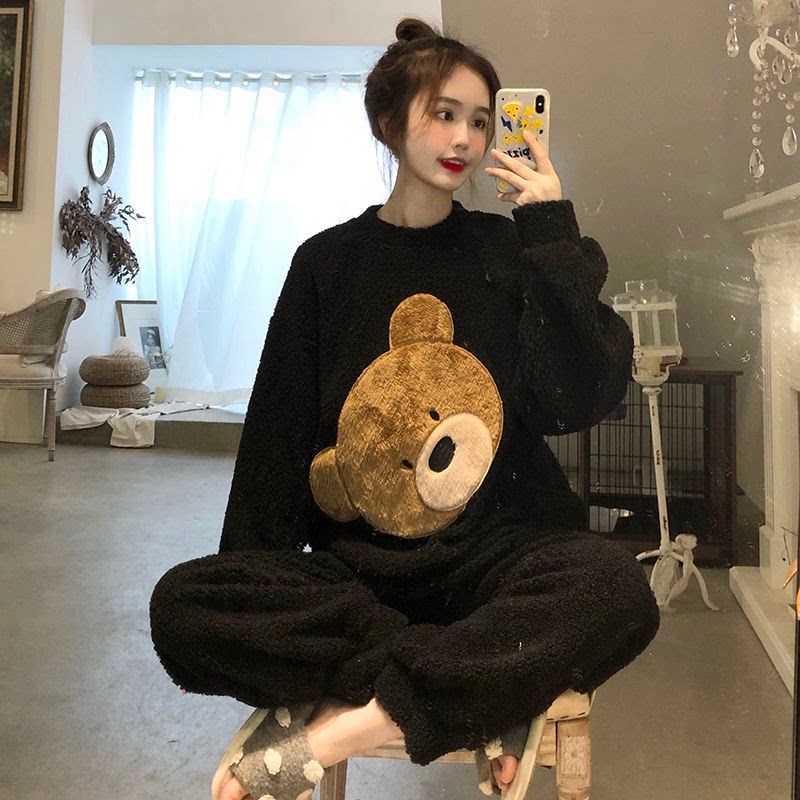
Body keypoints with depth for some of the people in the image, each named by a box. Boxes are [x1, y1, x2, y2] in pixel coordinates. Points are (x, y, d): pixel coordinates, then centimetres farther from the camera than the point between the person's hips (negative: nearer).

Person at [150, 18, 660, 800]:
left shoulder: (510, 250, 6)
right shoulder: (327, 262, 8)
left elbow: (579, 403, -7)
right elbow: (276, 434, 7)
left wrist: (555, 240, -9)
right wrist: (250, 566, -3)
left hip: (495, 546, 0)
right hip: (353, 557, 1)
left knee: (616, 589, -31)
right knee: (181, 602, -22)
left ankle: (343, 724, -22)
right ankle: (477, 698, -18)